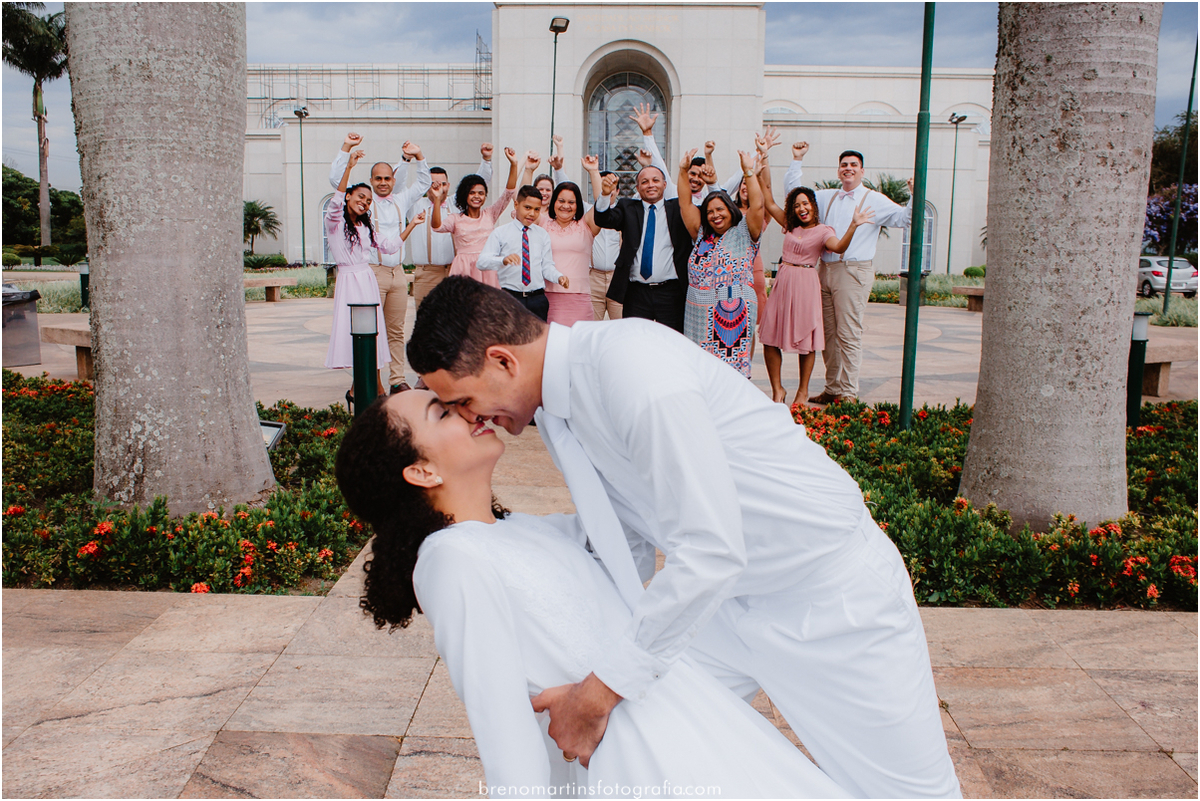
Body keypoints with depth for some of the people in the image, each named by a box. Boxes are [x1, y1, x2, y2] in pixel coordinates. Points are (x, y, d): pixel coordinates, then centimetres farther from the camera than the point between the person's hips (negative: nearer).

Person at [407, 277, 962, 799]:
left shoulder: (631, 365, -30)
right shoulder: (551, 406, -2)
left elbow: (712, 550, -33)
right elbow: (628, 531, 11)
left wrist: (601, 691, -26)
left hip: (832, 593, -7)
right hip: (724, 592, 8)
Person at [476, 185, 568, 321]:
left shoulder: (542, 234, 16)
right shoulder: (501, 232, 4)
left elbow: (547, 265, 10)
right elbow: (481, 262, -8)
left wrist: (559, 277, -12)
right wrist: (503, 260, -28)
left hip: (537, 299, 3)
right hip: (510, 297, -3)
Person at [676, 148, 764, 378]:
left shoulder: (743, 233, 5)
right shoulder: (702, 234, 17)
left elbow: (757, 206, -7)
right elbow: (685, 205, 15)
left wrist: (748, 171, -9)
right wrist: (683, 171, 8)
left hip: (734, 311, -4)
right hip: (700, 313, 4)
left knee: (733, 364, -5)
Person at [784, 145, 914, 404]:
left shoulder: (874, 200, 4)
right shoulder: (826, 198, 18)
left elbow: (904, 218, -4)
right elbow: (793, 191, 26)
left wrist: (914, 195, -20)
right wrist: (797, 160, 19)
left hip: (855, 271, -5)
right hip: (826, 269, 5)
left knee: (849, 334, -7)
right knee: (829, 332, 7)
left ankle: (848, 392, -2)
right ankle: (832, 389, 15)